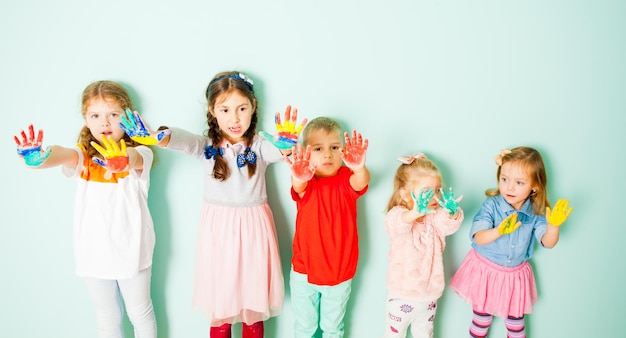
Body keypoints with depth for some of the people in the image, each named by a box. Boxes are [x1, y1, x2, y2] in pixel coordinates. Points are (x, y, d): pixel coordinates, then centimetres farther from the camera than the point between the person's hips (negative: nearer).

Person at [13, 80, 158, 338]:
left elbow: (136, 159, -35)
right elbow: (65, 154, -28)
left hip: (130, 250, -2)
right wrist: (40, 157, -51)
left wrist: (123, 161, -59)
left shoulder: (139, 153, -10)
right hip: (94, 252, 2)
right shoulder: (83, 155, -5)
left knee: (141, 314, 16)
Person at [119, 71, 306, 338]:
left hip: (253, 228, 0)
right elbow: (183, 140, -22)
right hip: (218, 229, 1)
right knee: (219, 311, 10)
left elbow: (276, 151, -25)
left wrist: (285, 143, -50)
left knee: (254, 308, 10)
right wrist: (155, 136, -45)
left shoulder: (259, 146, -3)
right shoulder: (206, 146, -2)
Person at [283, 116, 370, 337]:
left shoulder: (346, 179, -11)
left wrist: (359, 167, -58)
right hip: (304, 271, 0)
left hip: (339, 272, 0)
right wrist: (298, 177, -62)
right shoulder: (307, 182, -13)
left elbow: (361, 182, -34)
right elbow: (299, 187, -36)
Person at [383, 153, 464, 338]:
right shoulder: (396, 214, -19)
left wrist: (452, 212, -48)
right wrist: (416, 212, -63)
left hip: (429, 292, 4)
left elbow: (450, 225, -25)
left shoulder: (436, 216, -6)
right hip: (402, 294, -4)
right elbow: (397, 224, -42)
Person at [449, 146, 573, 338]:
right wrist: (498, 231, -49)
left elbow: (548, 243, -15)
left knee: (516, 321, 17)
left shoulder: (535, 213, -11)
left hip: (515, 275, 2)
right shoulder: (491, 205, -19)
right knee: (482, 318, 13)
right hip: (485, 271, -2)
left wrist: (553, 226, -35)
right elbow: (478, 238, -29)